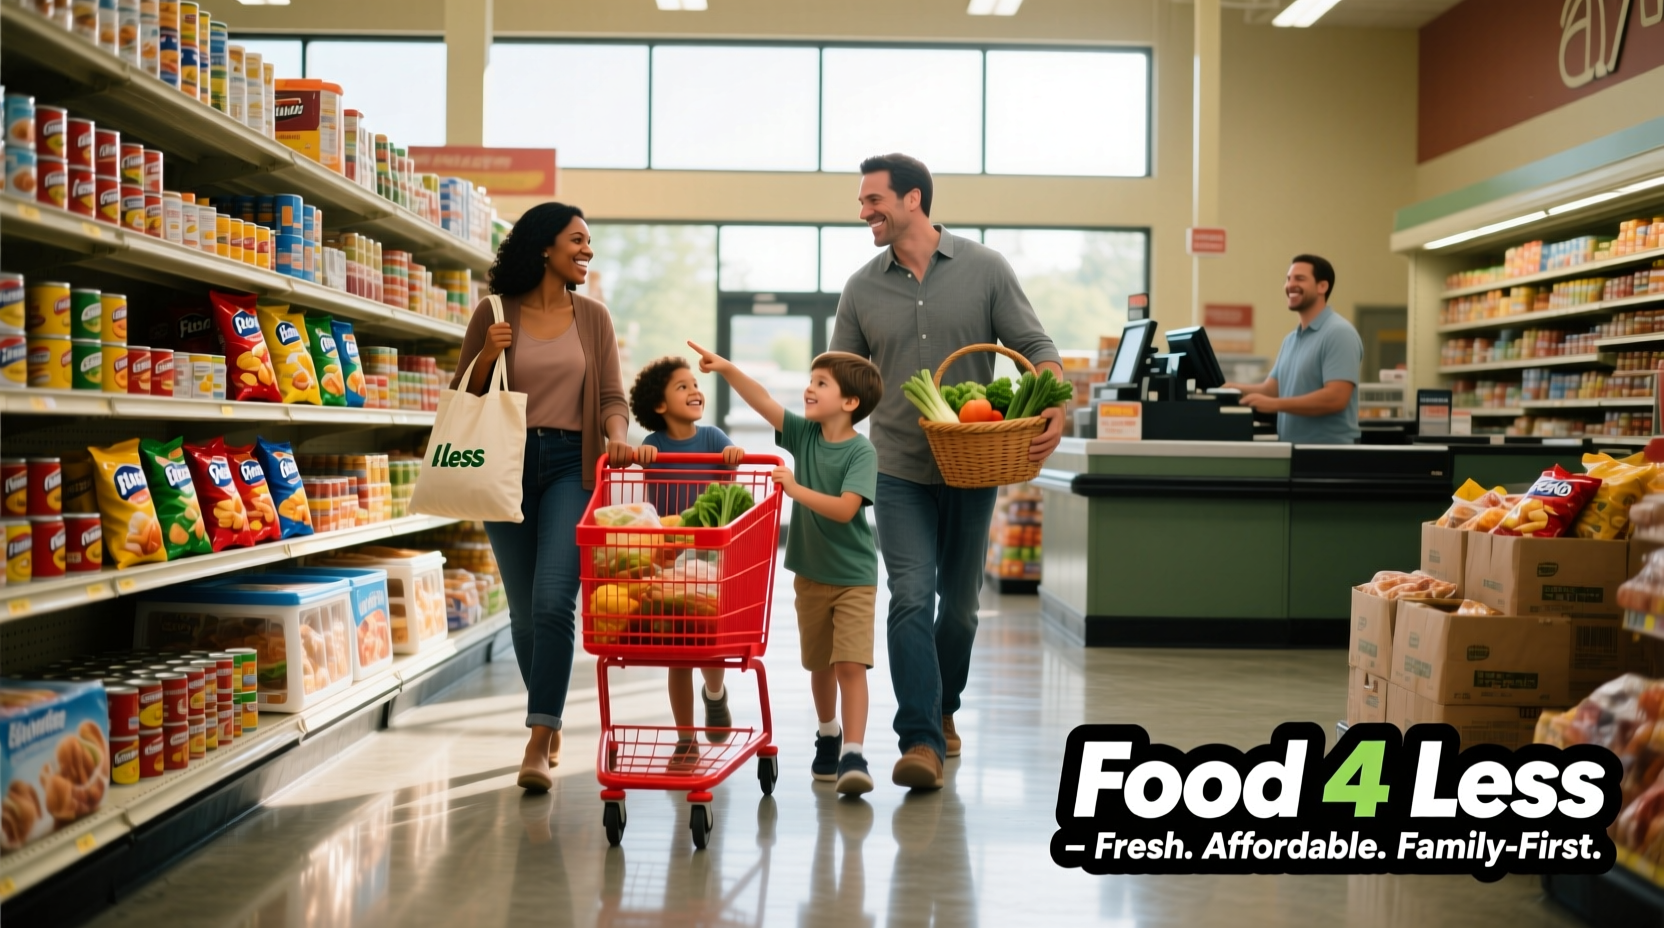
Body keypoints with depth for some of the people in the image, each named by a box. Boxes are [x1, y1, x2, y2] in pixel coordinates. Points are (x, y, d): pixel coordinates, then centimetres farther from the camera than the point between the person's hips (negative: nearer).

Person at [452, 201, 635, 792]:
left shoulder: (592, 318, 8)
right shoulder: (495, 313, 4)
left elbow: (611, 396, 4)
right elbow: (462, 399, 7)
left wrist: (616, 434, -17)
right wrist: (487, 355, -11)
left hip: (569, 465, -1)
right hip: (507, 463, 1)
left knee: (553, 601, -15)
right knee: (523, 609, 8)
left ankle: (539, 742, -11)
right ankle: (550, 720, 27)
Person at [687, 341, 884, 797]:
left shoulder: (862, 451, -15)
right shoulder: (804, 434, -1)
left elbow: (844, 509, -26)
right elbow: (763, 401, -11)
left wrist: (795, 489, -27)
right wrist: (728, 369, -23)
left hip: (853, 576, -5)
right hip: (810, 574, 5)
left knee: (850, 664, -12)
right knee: (820, 664, 17)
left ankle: (853, 755, -11)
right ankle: (827, 736, 36)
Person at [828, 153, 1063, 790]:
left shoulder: (984, 269, 0)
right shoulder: (862, 289, 5)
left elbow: (1035, 346, 0)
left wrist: (1054, 407, -19)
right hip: (900, 472, 0)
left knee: (959, 604, 12)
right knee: (912, 598, -13)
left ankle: (943, 709, 35)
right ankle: (920, 740, -12)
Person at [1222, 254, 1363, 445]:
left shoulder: (1339, 333, -12)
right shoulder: (1291, 339, 16)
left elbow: (1335, 398, -22)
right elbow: (1270, 389, 14)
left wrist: (1275, 404, -25)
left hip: (1328, 451, -8)